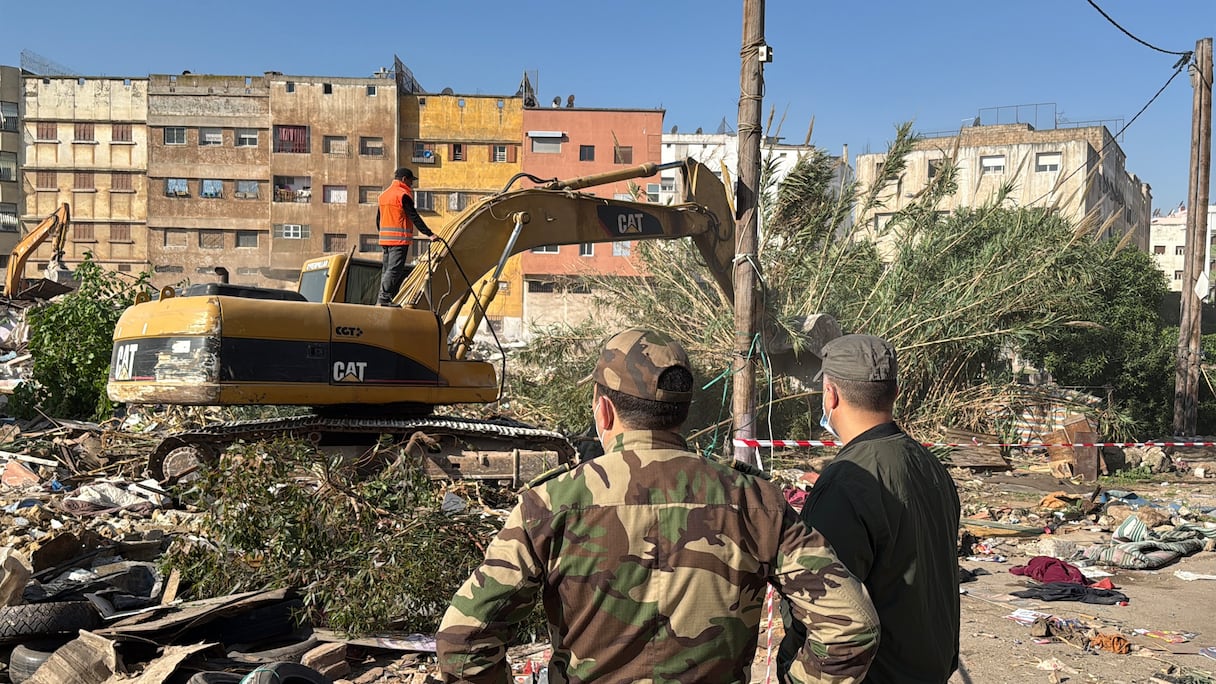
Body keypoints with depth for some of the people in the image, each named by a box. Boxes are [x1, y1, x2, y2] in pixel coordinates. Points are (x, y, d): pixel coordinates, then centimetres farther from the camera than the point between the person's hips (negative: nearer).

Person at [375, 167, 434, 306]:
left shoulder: (383, 194, 17)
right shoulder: (403, 195, -9)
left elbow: (378, 219, 20)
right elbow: (414, 217, -14)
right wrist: (429, 234, -14)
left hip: (385, 238, 9)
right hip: (399, 239, -9)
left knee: (387, 269, 11)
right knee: (394, 269, -10)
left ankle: (388, 299, 11)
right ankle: (384, 298, -17)